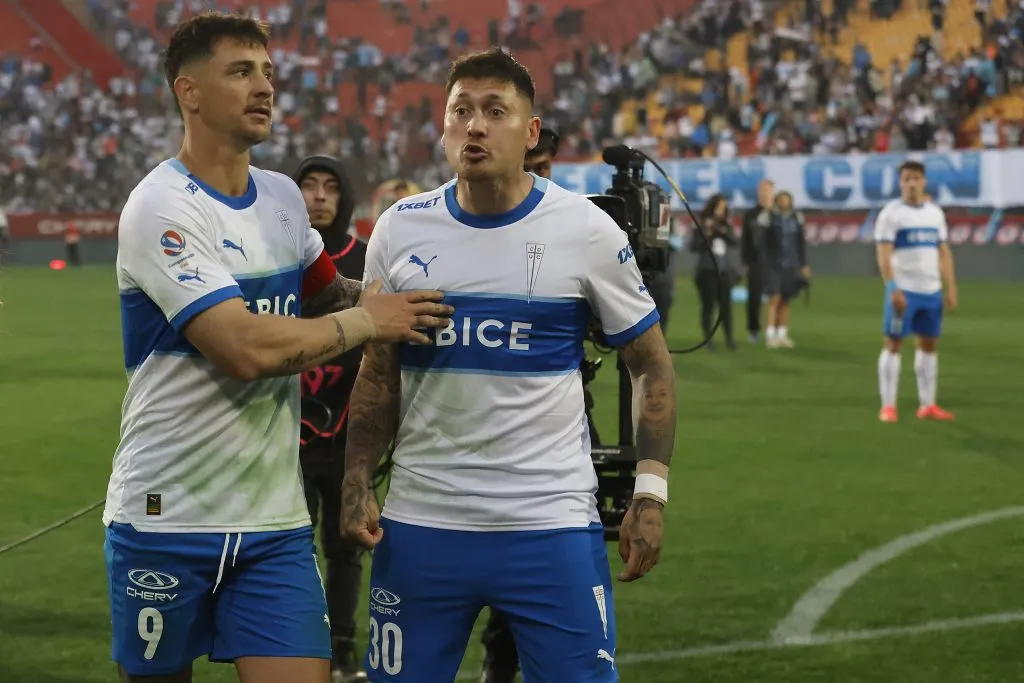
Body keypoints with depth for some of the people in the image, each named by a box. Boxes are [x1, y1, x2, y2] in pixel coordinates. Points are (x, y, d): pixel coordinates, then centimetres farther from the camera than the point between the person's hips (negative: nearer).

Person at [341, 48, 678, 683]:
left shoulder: (586, 231, -3)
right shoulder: (399, 230, 4)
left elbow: (652, 364, 4)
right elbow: (379, 375, 13)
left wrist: (650, 490, -5)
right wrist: (357, 481, -1)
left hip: (553, 527, -3)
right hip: (420, 523, 3)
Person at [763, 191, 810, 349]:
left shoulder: (796, 218, 3)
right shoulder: (770, 218, -8)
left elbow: (801, 242, 10)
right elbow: (763, 242, -6)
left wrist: (804, 264, 10)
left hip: (791, 266, 4)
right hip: (774, 265, -4)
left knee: (786, 301, 8)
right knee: (774, 299, -9)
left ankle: (782, 335, 15)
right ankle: (771, 336, -7)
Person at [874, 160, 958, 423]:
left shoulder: (935, 212, 13)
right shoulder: (891, 213, -5)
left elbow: (944, 252, 15)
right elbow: (883, 253, -11)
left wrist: (951, 288, 8)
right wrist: (893, 289, -20)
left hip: (932, 290, 6)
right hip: (904, 290, -6)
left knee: (929, 344, 8)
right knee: (893, 344, -4)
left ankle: (927, 405, 14)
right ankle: (888, 406, -1)